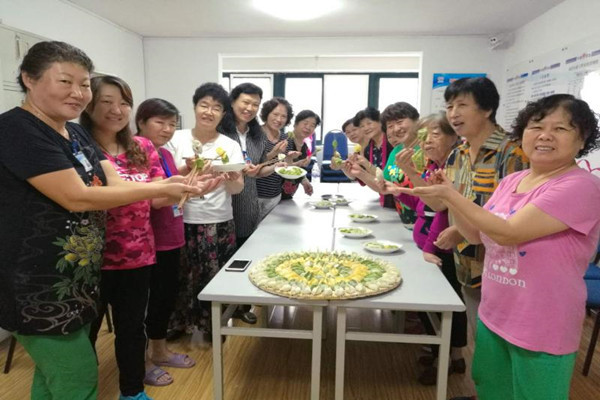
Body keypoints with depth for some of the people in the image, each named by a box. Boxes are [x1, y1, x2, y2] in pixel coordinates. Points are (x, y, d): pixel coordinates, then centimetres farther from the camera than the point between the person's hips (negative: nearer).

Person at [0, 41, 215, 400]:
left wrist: (180, 184, -16)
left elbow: (117, 184, -1)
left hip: (76, 279, 8)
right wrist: (160, 189, -22)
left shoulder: (77, 134, 9)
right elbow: (77, 198, -24)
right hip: (38, 286, -8)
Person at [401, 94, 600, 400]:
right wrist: (447, 198, -8)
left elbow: (507, 234, -27)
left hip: (542, 330, -6)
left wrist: (450, 195, -25)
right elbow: (476, 235, 6)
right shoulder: (512, 181, 3)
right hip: (493, 315, 7)